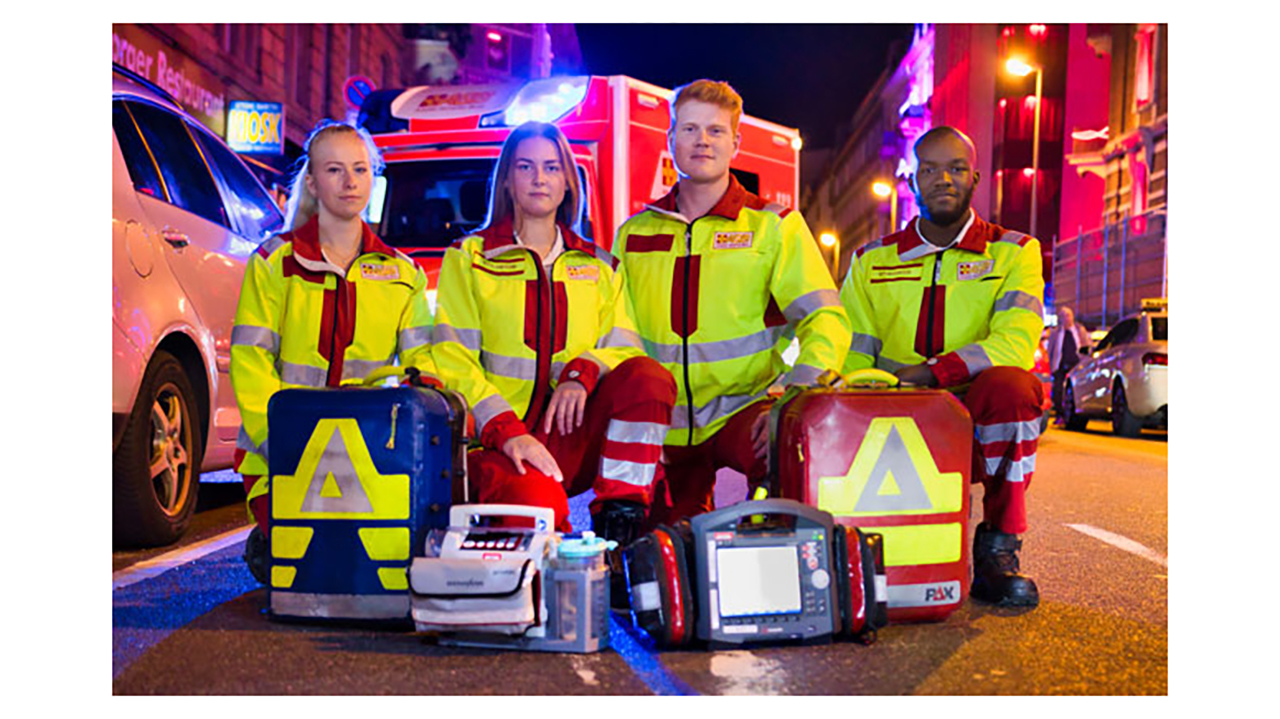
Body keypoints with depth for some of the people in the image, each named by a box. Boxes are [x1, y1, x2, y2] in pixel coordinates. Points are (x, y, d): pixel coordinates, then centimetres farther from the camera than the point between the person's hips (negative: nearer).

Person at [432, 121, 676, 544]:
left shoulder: (600, 266, 19)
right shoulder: (468, 258, 10)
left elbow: (624, 349, 9)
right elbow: (452, 359, 0)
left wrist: (582, 374, -16)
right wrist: (507, 431, -17)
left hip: (573, 436, 3)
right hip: (499, 440, -3)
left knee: (649, 376, -26)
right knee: (534, 504, -36)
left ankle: (618, 521, -19)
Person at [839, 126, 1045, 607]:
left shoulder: (1013, 252, 7)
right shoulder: (872, 262, 13)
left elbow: (1017, 342, -12)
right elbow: (848, 360, 4)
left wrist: (923, 374, -23)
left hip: (976, 425, -1)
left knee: (1010, 384, -34)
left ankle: (997, 550, -15)